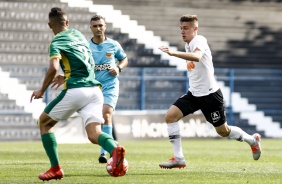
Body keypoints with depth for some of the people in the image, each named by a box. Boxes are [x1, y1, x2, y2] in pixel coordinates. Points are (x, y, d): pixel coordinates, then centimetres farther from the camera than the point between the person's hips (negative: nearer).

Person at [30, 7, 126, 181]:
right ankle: (115, 149, -38)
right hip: (95, 90, 6)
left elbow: (53, 68, -17)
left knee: (44, 122, 15)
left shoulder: (57, 42, 0)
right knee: (94, 134, -4)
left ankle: (56, 168, 8)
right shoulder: (78, 35, 21)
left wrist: (41, 91, -2)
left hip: (75, 90, -6)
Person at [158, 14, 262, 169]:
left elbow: (197, 57, -43)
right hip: (193, 94, 8)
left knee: (223, 131, 5)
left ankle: (252, 140, 33)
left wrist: (173, 53, -53)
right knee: (170, 116, -13)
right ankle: (178, 159, -11)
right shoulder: (188, 44, 9)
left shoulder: (199, 41, -19)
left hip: (209, 94, -8)